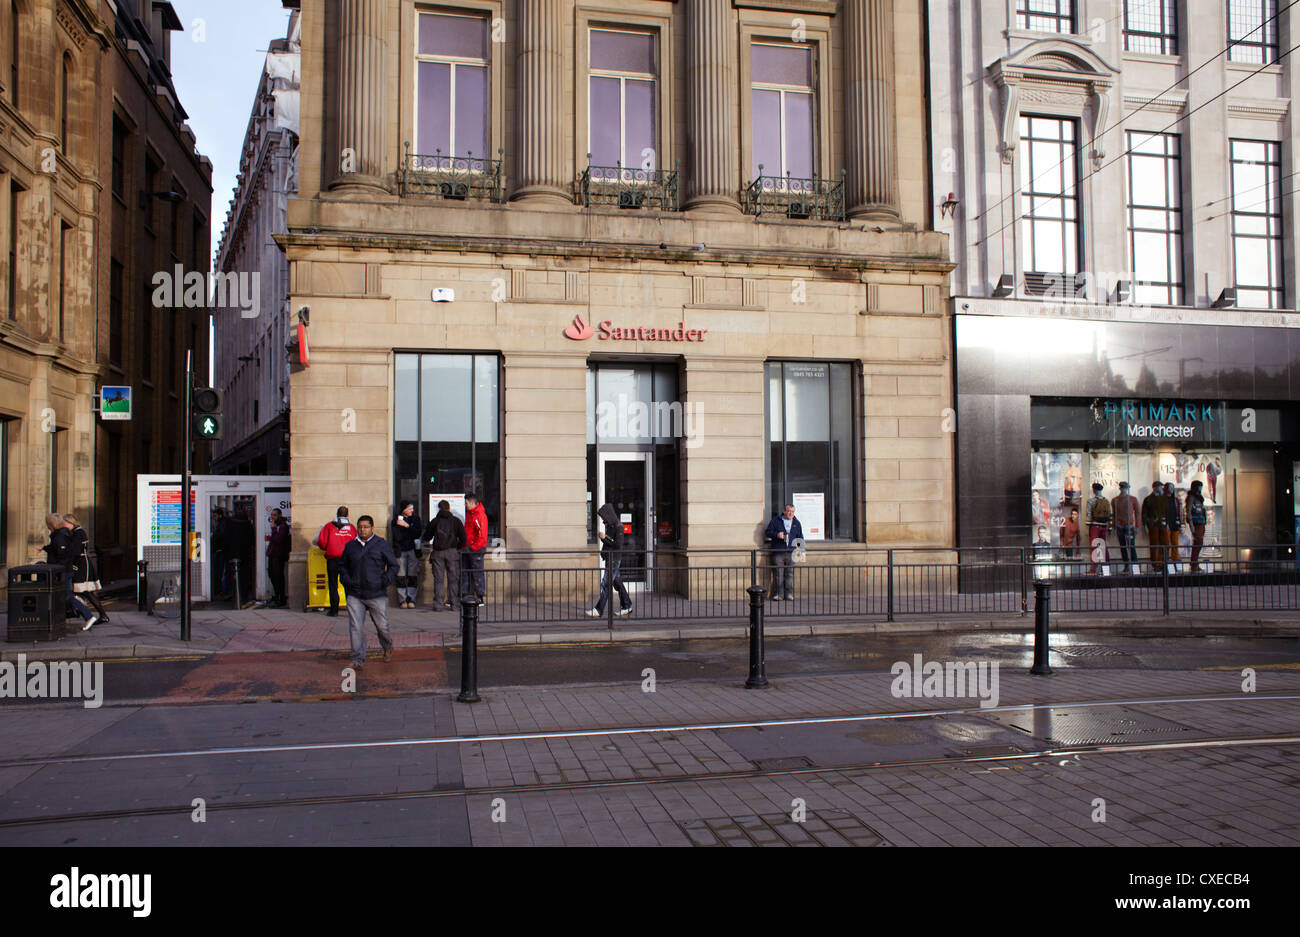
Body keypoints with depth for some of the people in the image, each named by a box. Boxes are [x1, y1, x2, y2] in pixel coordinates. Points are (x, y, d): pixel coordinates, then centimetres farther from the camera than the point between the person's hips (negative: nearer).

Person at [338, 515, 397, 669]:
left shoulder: (382, 544, 1)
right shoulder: (350, 546, 9)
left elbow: (393, 565, 6)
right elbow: (342, 565, 23)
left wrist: (385, 581, -8)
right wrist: (346, 580, 5)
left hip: (377, 595, -2)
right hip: (355, 596, 2)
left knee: (382, 626, 8)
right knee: (356, 628, -6)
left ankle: (388, 648, 36)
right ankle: (358, 660, 0)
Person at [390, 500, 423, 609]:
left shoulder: (415, 518, 8)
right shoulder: (396, 520, 2)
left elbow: (417, 534, -6)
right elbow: (397, 537, -6)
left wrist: (406, 526, -13)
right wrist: (411, 534, -7)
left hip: (413, 550, 1)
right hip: (400, 551, -1)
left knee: (413, 575, -2)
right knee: (401, 576, -3)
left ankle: (411, 599, 3)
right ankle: (402, 600, 2)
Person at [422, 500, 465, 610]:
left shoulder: (435, 521, 5)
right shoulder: (456, 521, 4)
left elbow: (426, 538, 12)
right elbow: (463, 538, 1)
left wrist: (431, 545, 32)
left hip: (437, 552, 0)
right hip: (452, 551, 0)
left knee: (438, 579, 3)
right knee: (453, 578, 5)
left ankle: (438, 603, -1)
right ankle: (453, 603, 4)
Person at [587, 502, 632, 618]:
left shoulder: (618, 526, -15)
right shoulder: (609, 525, 12)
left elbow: (618, 545, -19)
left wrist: (605, 538, -14)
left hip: (615, 559, -9)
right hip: (609, 558, 9)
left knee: (606, 584, -10)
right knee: (617, 582, 14)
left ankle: (599, 610, -10)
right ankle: (627, 606, 22)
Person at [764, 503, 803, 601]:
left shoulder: (796, 523, 16)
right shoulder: (775, 521, 7)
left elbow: (800, 537, 24)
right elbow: (767, 532, 6)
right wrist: (776, 535, -11)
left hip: (791, 552, 3)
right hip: (777, 552, -3)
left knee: (790, 574, 2)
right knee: (778, 574, -4)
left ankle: (789, 594, 7)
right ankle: (778, 594, 0)